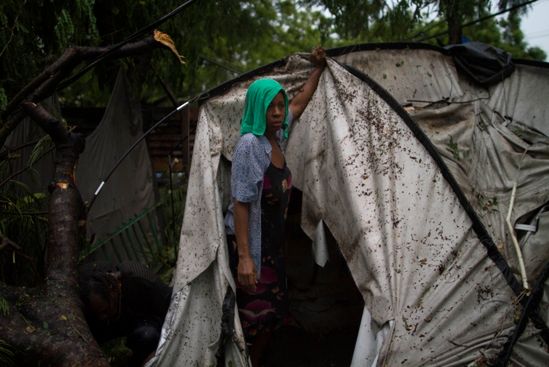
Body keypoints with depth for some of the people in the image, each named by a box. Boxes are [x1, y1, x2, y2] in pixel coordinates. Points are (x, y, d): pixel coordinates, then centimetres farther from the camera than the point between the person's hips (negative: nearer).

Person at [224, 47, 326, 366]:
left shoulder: (276, 136, 2)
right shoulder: (249, 145, -20)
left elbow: (301, 101, 22)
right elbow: (241, 204, -22)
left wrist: (319, 68, 27)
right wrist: (244, 257, -25)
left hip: (272, 240, 8)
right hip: (250, 242, -8)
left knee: (273, 311, 13)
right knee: (253, 314, -4)